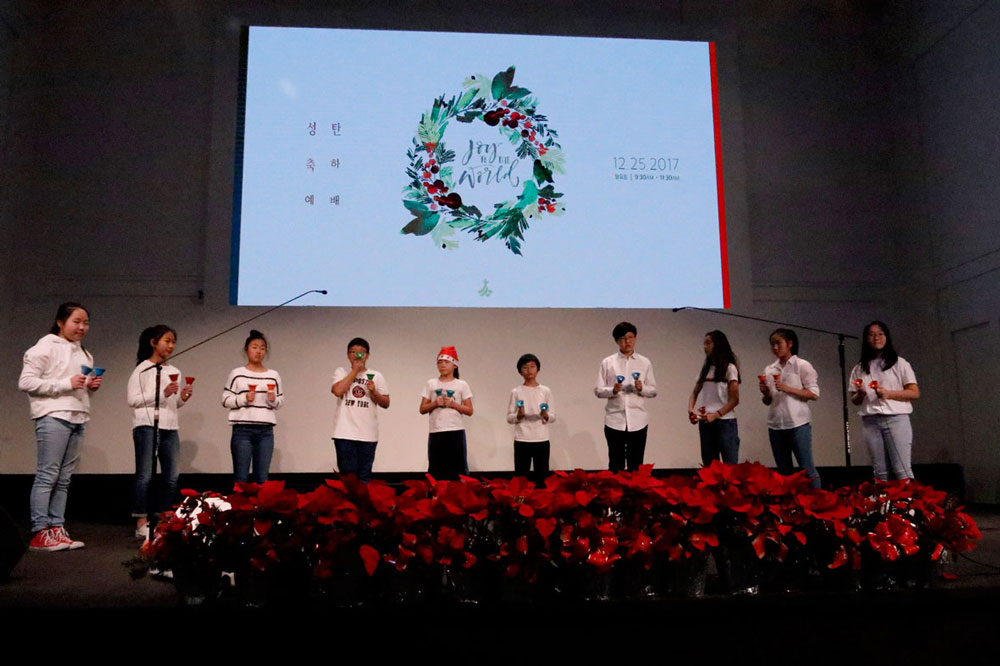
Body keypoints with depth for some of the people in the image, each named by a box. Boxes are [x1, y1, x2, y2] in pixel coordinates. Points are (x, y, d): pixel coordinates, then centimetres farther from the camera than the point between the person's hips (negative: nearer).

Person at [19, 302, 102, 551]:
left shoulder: (82, 353, 20)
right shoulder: (45, 347, -4)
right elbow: (25, 382, -12)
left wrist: (91, 386, 5)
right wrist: (66, 384, -17)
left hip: (77, 418, 7)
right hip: (53, 417, -7)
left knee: (64, 478, 8)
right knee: (47, 475, -6)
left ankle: (57, 530, 11)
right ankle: (39, 533, -2)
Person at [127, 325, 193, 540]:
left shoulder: (174, 372, 18)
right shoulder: (143, 369, -1)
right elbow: (133, 399, -9)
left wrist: (183, 398, 3)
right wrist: (162, 394, -17)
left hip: (170, 428, 7)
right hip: (147, 426, -7)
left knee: (172, 477, 7)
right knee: (145, 476, -5)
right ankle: (141, 524, -1)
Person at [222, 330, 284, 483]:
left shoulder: (274, 375, 10)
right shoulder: (237, 374, 2)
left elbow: (281, 401, 13)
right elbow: (225, 400, 2)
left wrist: (273, 400, -8)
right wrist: (244, 399, -13)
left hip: (266, 431, 2)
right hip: (242, 430, -2)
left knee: (262, 478, 6)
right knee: (241, 477, 0)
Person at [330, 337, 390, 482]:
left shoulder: (376, 376, 11)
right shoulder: (341, 372, 8)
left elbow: (386, 404, 10)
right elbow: (337, 391, -12)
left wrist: (374, 391, -9)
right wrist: (355, 370, -5)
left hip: (368, 434, 2)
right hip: (344, 433, -1)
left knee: (365, 476, 4)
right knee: (347, 473, -2)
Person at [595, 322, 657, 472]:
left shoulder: (645, 363, 9)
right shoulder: (607, 363, 6)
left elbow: (653, 391, 8)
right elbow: (598, 391, 4)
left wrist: (641, 388, -12)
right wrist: (613, 390, -15)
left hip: (637, 421, 1)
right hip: (614, 420, -1)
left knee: (635, 466, 5)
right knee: (615, 465, 4)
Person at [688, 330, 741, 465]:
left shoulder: (729, 368, -1)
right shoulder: (705, 368, 16)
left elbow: (734, 400, -7)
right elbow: (695, 393, 14)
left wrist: (715, 415, -18)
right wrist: (690, 409, -6)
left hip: (724, 422, -6)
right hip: (705, 423, 6)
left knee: (730, 465, -7)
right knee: (709, 465, 10)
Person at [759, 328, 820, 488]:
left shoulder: (802, 365, 0)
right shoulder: (769, 370, 13)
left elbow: (814, 394, -6)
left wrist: (788, 389, -16)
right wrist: (765, 393, -4)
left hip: (797, 425, -5)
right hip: (775, 426, 5)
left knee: (807, 469, -4)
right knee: (783, 472, 10)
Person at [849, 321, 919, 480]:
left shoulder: (899, 363, 6)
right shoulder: (859, 368, 14)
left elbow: (915, 393, 1)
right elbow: (855, 400, 17)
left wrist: (888, 393, -13)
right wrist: (860, 394, -7)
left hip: (896, 418, -3)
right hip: (870, 421, 3)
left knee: (902, 469, -9)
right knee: (880, 472, 2)